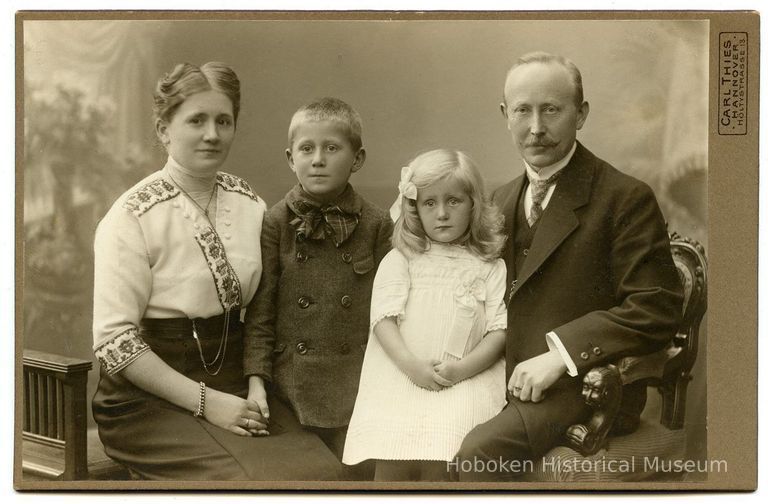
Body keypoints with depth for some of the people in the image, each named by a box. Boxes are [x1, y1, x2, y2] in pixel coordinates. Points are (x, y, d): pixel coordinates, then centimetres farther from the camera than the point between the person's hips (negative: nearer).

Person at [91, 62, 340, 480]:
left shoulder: (249, 204, 6)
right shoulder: (131, 217, -10)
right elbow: (114, 339, -14)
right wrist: (206, 401, -17)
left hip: (236, 386, 5)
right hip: (150, 397, -5)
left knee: (321, 468, -17)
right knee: (260, 477, -25)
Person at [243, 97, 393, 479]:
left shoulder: (376, 225, 0)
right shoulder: (275, 223, -2)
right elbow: (259, 308, -1)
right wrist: (256, 379, -7)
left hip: (356, 387, 0)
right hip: (290, 383, 0)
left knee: (355, 474, 5)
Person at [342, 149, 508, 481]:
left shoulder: (490, 266, 12)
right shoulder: (399, 260, 12)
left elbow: (499, 330, 5)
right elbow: (383, 318, 2)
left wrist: (461, 369, -10)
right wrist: (411, 365, -13)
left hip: (464, 381, 0)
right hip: (401, 379, 1)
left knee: (439, 467, -17)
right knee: (391, 465, -12)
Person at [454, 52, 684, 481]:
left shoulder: (626, 198, -9)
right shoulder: (504, 199, 14)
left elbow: (657, 308, -14)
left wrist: (561, 354, -22)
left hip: (585, 383, -6)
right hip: (509, 379, 7)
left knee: (481, 449, -28)